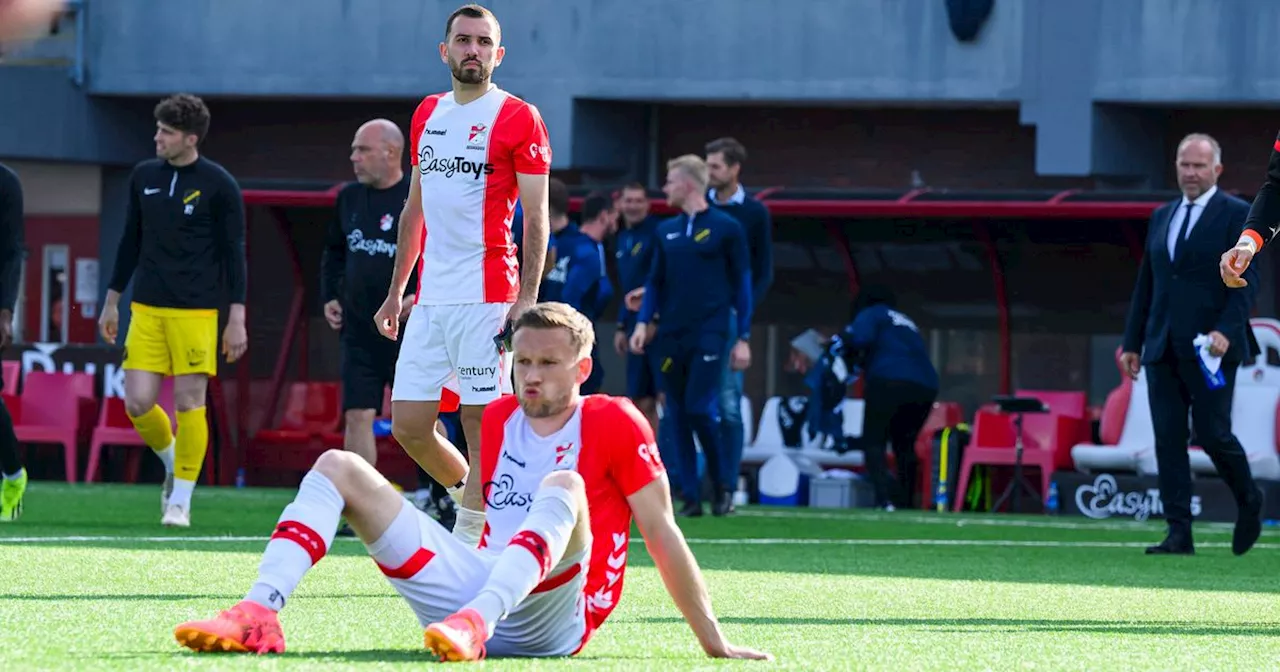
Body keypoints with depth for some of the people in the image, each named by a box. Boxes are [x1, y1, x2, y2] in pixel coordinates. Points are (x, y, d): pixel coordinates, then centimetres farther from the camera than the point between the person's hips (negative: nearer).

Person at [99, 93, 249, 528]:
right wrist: (112, 301, 18)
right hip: (146, 309, 4)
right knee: (138, 402, -3)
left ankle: (180, 500, 5)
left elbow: (234, 253, -4)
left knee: (188, 402, -5)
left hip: (196, 312, -4)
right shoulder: (143, 177, 9)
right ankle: (172, 462, 25)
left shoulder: (218, 185, -5)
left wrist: (237, 318, -9)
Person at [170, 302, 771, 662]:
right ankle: (259, 615, -26)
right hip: (471, 586, 6)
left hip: (551, 619, -6)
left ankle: (473, 624, -56)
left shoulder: (614, 423, 1)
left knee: (563, 485, -34)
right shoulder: (496, 419, 16)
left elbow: (662, 535, -2)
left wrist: (715, 645, -2)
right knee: (337, 467, 0)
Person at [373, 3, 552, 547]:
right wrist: (395, 292, 22)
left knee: (481, 422, -5)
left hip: (486, 296, -6)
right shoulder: (427, 115, 16)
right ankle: (470, 496, 28)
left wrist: (527, 300, -14)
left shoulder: (518, 120, -4)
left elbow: (536, 218, -6)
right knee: (408, 425, 5)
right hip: (430, 298, 6)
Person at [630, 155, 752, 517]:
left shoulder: (725, 228, 0)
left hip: (709, 335, -5)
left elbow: (741, 283, 1)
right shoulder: (666, 231, 13)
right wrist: (643, 322, 1)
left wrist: (743, 338, -3)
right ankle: (691, 498, 5)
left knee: (700, 409, -13)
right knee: (678, 417, 2)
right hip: (671, 336, 5)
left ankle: (721, 485, 5)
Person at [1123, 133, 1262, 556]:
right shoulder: (1162, 217, 17)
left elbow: (1245, 282, -8)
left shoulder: (1236, 215, -1)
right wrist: (1132, 342, 15)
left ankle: (1249, 502, 21)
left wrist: (1226, 331, -21)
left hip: (1209, 347, -6)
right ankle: (1179, 533, 0)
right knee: (1168, 440, -1)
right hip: (1163, 347, 6)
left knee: (1212, 433, -6)